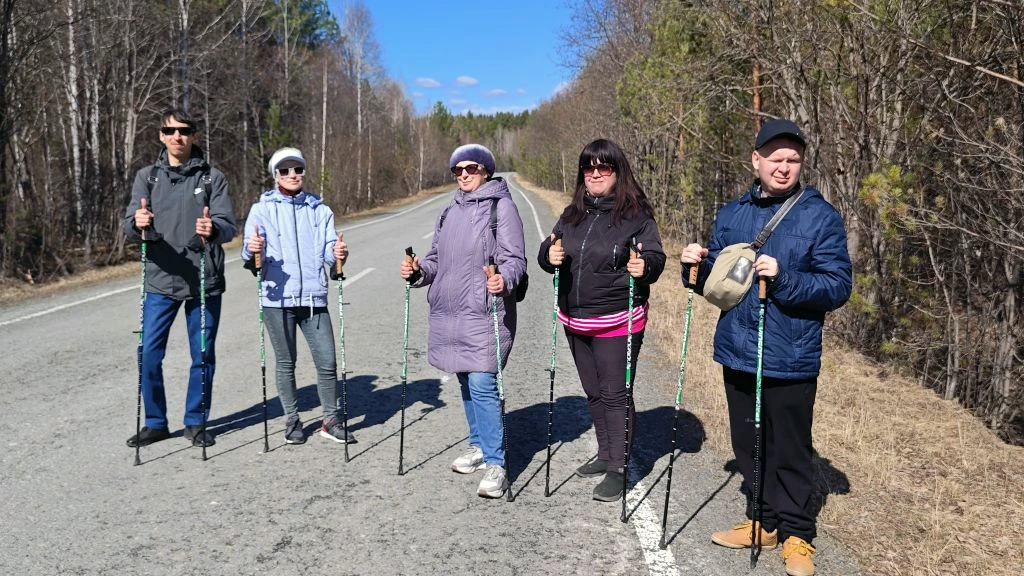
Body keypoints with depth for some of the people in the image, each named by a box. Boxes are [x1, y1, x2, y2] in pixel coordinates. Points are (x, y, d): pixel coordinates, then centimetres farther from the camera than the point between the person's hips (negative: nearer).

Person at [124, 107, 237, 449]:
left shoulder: (212, 177, 2)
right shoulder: (147, 177, 7)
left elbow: (228, 226, -8)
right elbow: (129, 227, -1)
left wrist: (213, 229, -31)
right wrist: (137, 224, -26)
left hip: (204, 282, -1)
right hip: (160, 280, 1)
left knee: (203, 356, 6)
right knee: (149, 354, 1)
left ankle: (196, 422, 22)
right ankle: (155, 422, 20)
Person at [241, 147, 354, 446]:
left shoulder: (320, 210, 12)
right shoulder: (262, 209, 5)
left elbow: (327, 250, 3)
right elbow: (249, 256, -3)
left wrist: (337, 254, -20)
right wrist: (252, 251, -27)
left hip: (313, 297, 2)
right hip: (278, 297, -1)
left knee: (327, 361, -1)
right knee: (285, 362, 8)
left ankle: (330, 420, 15)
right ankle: (292, 420, 23)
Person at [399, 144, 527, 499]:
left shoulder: (501, 205, -5)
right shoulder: (450, 212, 17)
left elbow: (515, 258, -11)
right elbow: (437, 258, 21)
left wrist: (504, 280, -31)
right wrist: (419, 271, 0)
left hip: (484, 312, -7)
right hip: (448, 312, 7)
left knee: (482, 384, -11)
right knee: (466, 383, 16)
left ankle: (495, 464, -3)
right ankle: (478, 447, 31)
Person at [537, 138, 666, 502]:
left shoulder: (636, 214, -8)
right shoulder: (572, 215, 10)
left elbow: (655, 257, -10)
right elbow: (547, 251, 11)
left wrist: (645, 266, -33)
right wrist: (549, 254, -12)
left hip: (617, 322, -6)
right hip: (575, 321, 6)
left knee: (615, 394, 0)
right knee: (593, 392, 18)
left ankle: (618, 468, 12)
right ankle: (605, 455, 34)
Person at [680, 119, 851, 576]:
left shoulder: (820, 216, -7)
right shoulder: (732, 214, 9)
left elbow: (837, 286, -13)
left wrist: (783, 277, -26)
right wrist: (698, 265, -7)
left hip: (790, 361, -5)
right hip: (736, 353, 5)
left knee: (790, 452, 7)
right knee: (749, 446, 17)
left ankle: (796, 534, 25)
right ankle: (762, 522, 35)